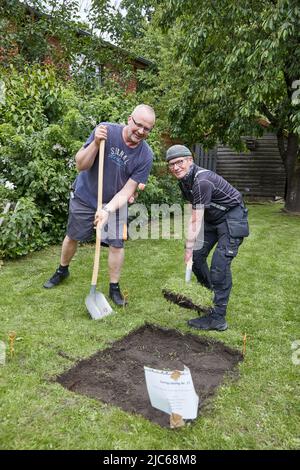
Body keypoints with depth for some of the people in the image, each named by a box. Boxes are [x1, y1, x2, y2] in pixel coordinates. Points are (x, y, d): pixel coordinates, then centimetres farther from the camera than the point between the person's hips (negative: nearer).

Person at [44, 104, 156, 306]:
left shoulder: (146, 156, -19)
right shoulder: (106, 131, -23)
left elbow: (127, 190, -20)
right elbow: (80, 165, -21)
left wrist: (108, 210, -34)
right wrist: (96, 143, -37)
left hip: (114, 202, 0)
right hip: (84, 196, 0)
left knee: (117, 244, -2)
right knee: (72, 236, 15)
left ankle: (114, 288, 19)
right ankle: (62, 270, 42)